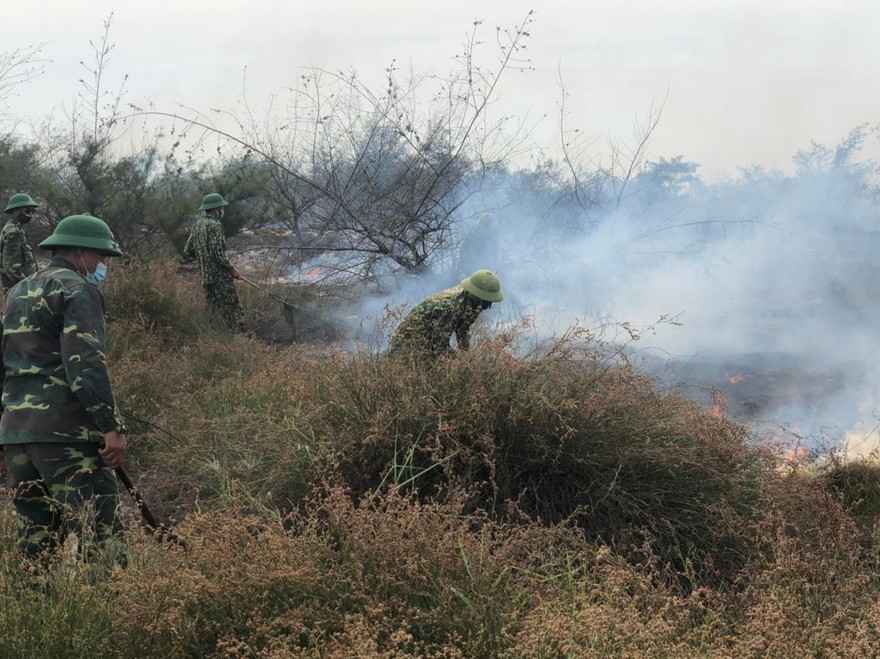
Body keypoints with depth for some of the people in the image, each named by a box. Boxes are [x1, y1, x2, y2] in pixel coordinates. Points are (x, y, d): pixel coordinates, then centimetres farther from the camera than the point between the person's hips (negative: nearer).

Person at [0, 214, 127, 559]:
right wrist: (111, 426, -17)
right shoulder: (77, 289, -5)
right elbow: (85, 364, -17)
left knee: (37, 533, 12)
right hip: (65, 431, -8)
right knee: (96, 533, -10)